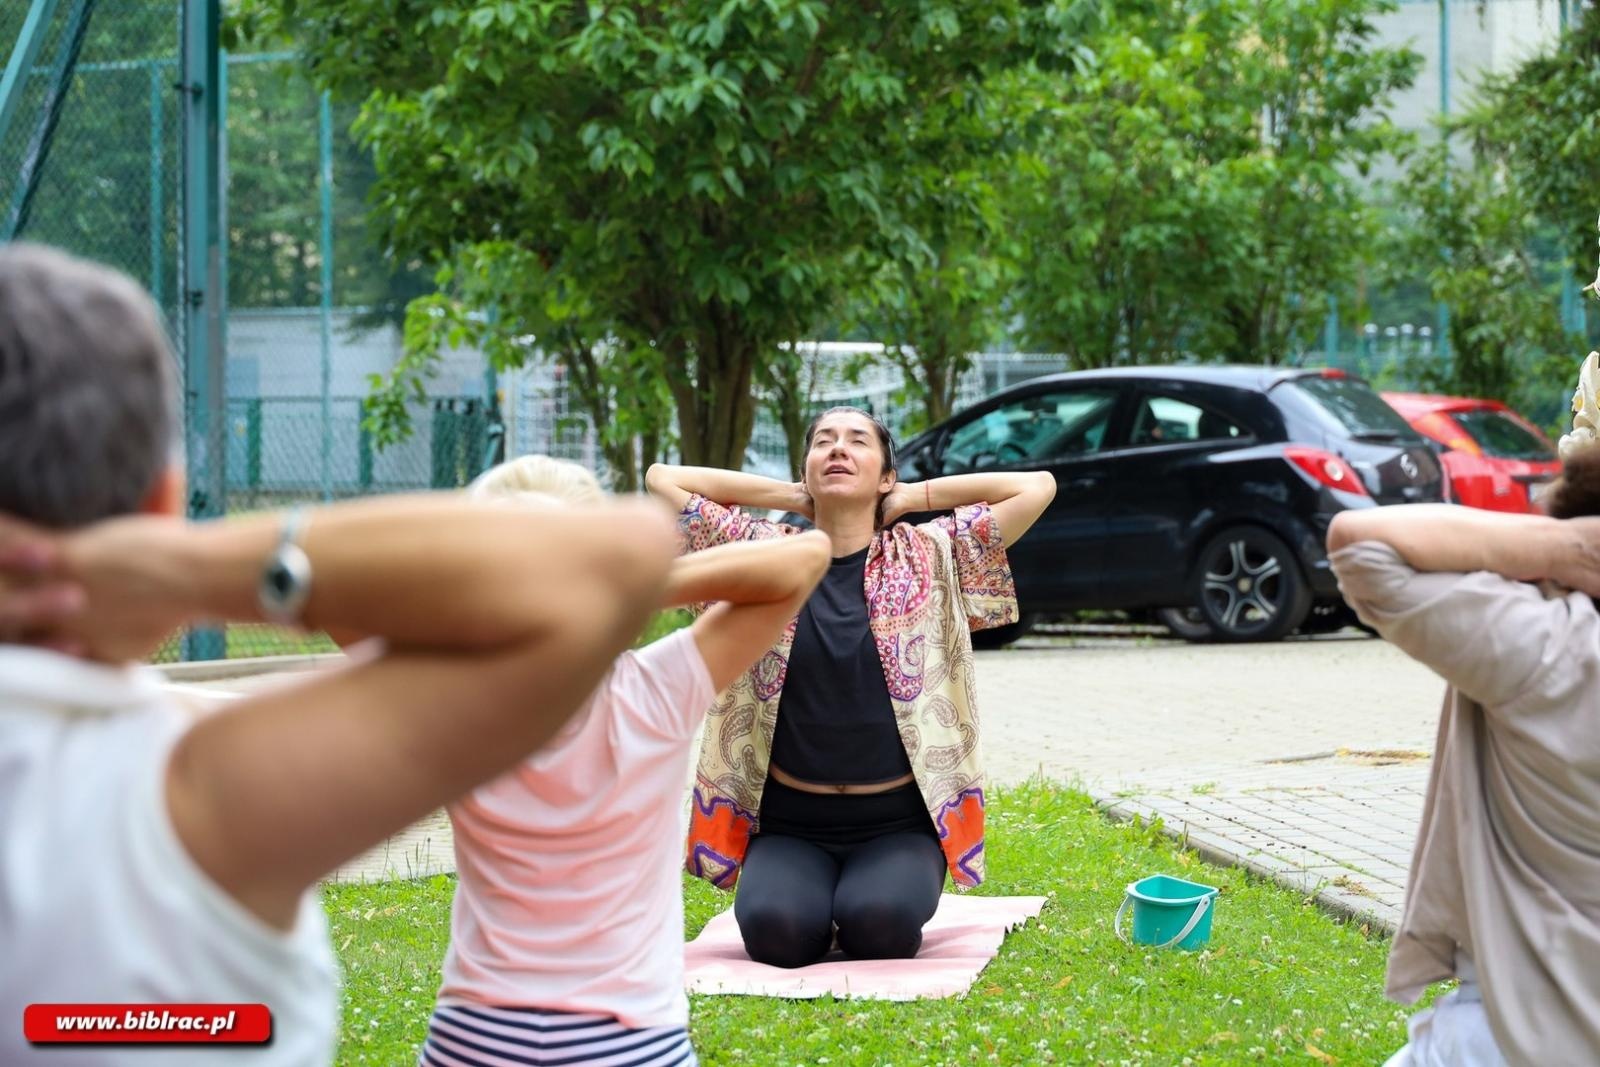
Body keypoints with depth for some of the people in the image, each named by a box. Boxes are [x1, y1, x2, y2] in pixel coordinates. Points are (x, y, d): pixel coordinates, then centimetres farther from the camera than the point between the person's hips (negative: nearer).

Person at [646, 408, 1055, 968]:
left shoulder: (931, 556, 2)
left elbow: (1037, 487, -5)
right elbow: (663, 478, 3)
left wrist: (912, 497, 2)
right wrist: (791, 497, 4)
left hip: (898, 822, -1)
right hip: (789, 823, 1)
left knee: (879, 923, -29)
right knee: (776, 929, -27)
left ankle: (864, 900, 6)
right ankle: (814, 894, 7)